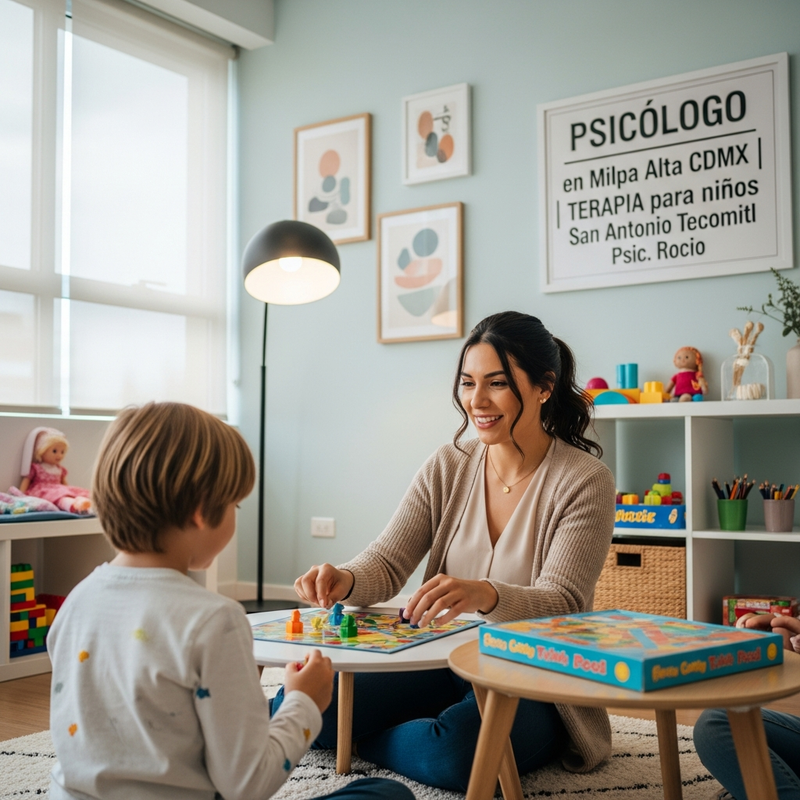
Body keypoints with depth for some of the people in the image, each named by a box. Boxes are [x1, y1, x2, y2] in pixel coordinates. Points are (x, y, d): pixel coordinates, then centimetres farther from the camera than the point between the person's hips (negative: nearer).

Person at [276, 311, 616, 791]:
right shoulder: (448, 467, 2)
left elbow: (562, 603, -21)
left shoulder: (585, 481, -12)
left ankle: (356, 739, -2)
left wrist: (486, 594, -42)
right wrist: (344, 581, -27)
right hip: (443, 661, 3)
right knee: (292, 707, -13)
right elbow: (387, 563, -2)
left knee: (455, 753, -34)